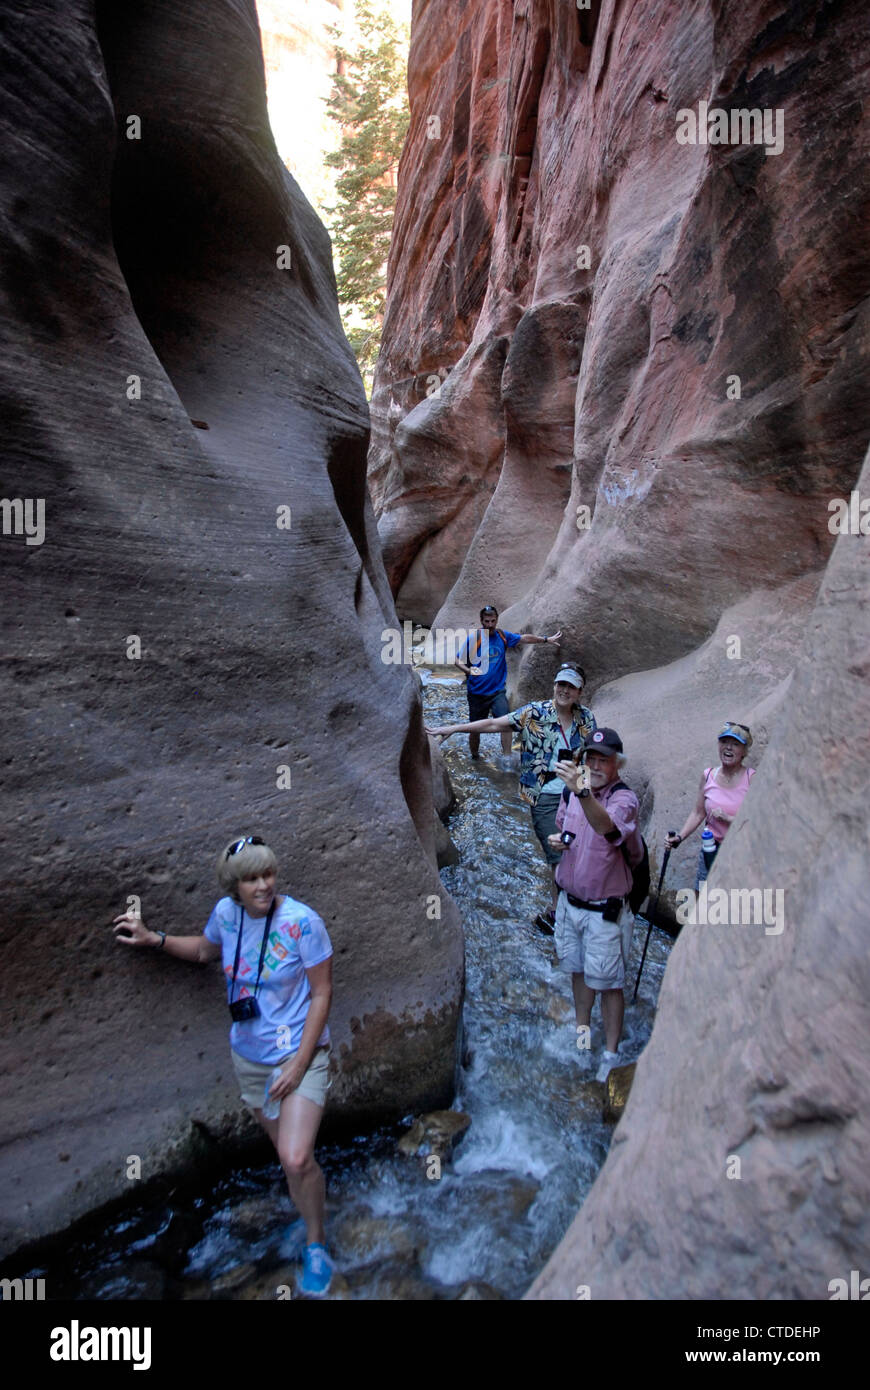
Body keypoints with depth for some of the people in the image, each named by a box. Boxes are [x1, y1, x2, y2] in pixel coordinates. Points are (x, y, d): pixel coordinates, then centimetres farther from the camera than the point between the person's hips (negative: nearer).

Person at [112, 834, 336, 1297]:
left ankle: (315, 1243, 17)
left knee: (296, 1159, -13)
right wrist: (154, 939, 3)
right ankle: (308, 1217, 47)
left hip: (298, 1054, -5)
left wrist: (299, 1064, -18)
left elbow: (322, 993, -17)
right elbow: (206, 949, 15)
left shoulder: (301, 922, -24)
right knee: (286, 1152, 19)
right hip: (248, 1054, 5)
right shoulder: (226, 912, -9)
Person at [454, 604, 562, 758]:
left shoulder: (502, 636, 4)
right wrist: (469, 670, -26)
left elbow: (525, 638, 19)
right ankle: (475, 758, 31)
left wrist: (546, 639, 27)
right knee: (475, 730, 8)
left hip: (497, 690, 2)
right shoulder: (473, 639, -8)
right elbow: (457, 660, -7)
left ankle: (507, 758, -16)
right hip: (477, 692, -2)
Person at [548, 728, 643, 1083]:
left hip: (604, 910, -6)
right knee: (578, 970, 23)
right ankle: (581, 1031, 43)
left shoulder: (624, 798, -21)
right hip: (569, 901, 6)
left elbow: (606, 826, -45)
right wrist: (557, 840, -6)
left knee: (608, 983, 7)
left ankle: (611, 1054, 25)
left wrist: (582, 792, -62)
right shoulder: (571, 790, -1)